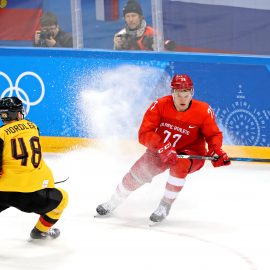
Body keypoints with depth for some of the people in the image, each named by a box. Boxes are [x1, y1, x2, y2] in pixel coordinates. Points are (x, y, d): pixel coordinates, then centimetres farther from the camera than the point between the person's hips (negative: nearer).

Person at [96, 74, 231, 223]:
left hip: (191, 154, -2)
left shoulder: (203, 110, -20)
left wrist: (216, 151, -28)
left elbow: (214, 134, -7)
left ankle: (165, 206, -16)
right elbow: (144, 133, -24)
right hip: (161, 151, 2)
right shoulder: (160, 105, -20)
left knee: (179, 166, -34)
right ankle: (113, 202, 22)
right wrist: (161, 147, -40)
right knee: (139, 171, -6)